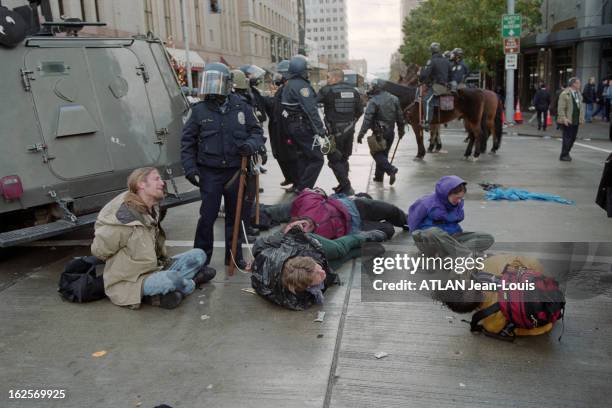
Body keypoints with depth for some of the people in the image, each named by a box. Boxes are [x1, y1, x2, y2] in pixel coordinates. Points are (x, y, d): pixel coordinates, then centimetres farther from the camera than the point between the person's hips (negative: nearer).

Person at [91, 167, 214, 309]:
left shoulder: (152, 210, 3)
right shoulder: (125, 217, -22)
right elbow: (99, 251, -14)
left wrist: (165, 260, 4)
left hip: (155, 269, 8)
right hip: (131, 282, -8)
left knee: (199, 255, 2)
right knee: (170, 279, -34)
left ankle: (161, 292, -10)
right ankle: (192, 282, 0)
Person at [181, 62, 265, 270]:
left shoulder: (241, 108, 1)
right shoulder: (199, 110, 0)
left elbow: (257, 132, 9)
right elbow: (188, 141, 4)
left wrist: (250, 145, -13)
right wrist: (190, 168, -5)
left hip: (235, 170, 2)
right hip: (209, 172, -2)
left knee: (234, 215, 12)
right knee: (208, 216, -3)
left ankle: (234, 256, 26)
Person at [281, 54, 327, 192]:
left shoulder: (287, 85, 13)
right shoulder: (301, 85, -18)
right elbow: (311, 111, -23)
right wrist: (320, 132, -23)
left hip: (292, 126, 10)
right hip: (304, 127, -10)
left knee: (303, 157, 19)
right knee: (317, 159, -5)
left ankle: (300, 187, 25)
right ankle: (304, 189, -7)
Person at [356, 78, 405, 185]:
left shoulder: (373, 101, -15)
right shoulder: (393, 99, 6)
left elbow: (367, 119, -20)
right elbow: (400, 116, 11)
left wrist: (361, 134, -18)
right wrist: (401, 130, 22)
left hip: (379, 132, -7)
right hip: (391, 132, 7)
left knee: (377, 153, 3)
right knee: (383, 153, 16)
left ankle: (391, 169, -17)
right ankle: (379, 176, 21)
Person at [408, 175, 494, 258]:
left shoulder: (458, 203, 4)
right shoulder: (428, 203, -12)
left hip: (451, 238, 6)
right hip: (428, 238, -5)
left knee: (488, 238, -15)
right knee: (433, 232, -43)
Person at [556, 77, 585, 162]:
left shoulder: (578, 94, 12)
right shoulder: (565, 94, -13)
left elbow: (580, 106, 17)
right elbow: (561, 108, -16)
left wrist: (581, 117, 10)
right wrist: (564, 118, -24)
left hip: (576, 121, 8)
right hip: (567, 121, -8)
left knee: (573, 138, 13)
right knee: (567, 138, -4)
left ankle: (566, 153, 26)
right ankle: (563, 156, 6)